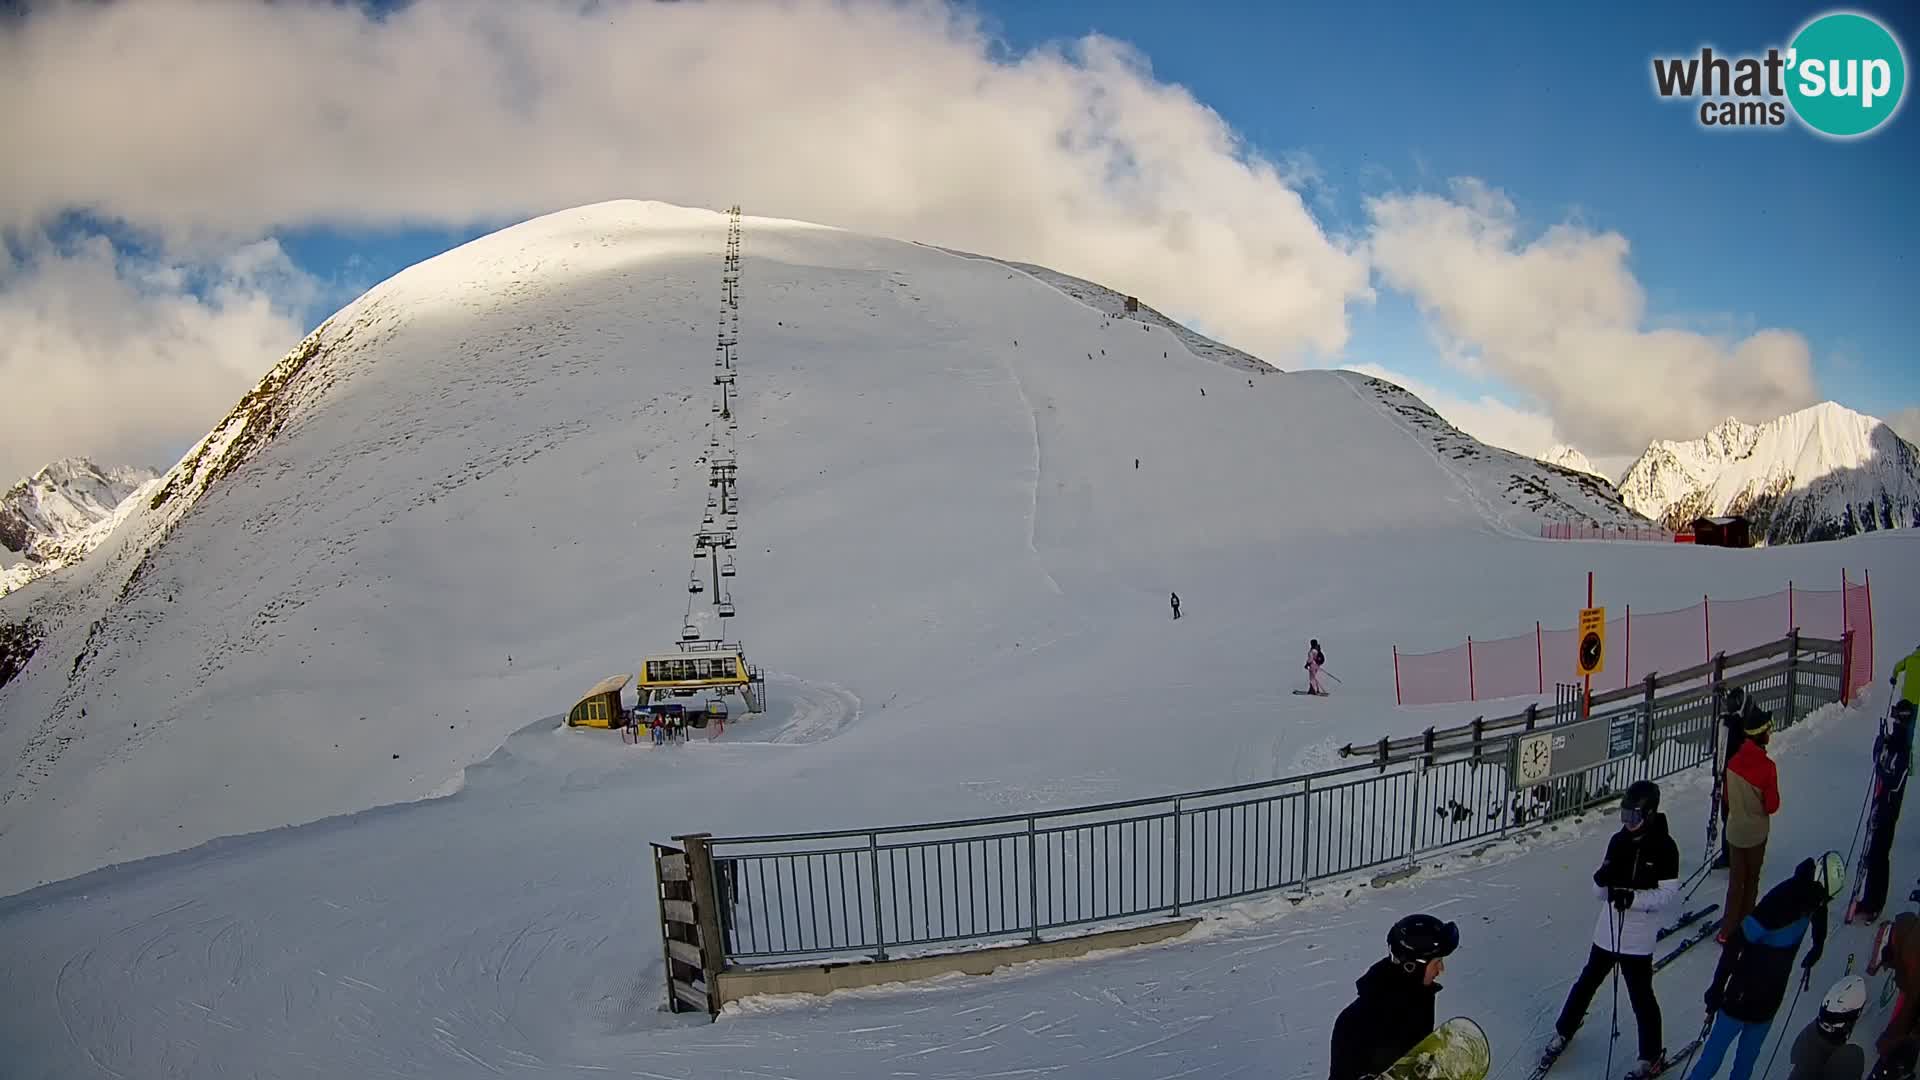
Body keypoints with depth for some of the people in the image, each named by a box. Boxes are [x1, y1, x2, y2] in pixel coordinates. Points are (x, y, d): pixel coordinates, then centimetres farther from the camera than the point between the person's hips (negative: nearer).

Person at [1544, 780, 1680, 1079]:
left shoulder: (1665, 847, -12)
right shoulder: (1619, 841, 1)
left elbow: (1668, 894, -14)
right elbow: (1600, 893, 4)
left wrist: (1633, 897, -27)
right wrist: (1602, 881, -18)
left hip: (1638, 939, -5)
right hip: (1607, 930, 5)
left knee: (1641, 996, 7)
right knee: (1586, 982, 18)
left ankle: (1651, 1056, 26)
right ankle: (1564, 1030, 37)